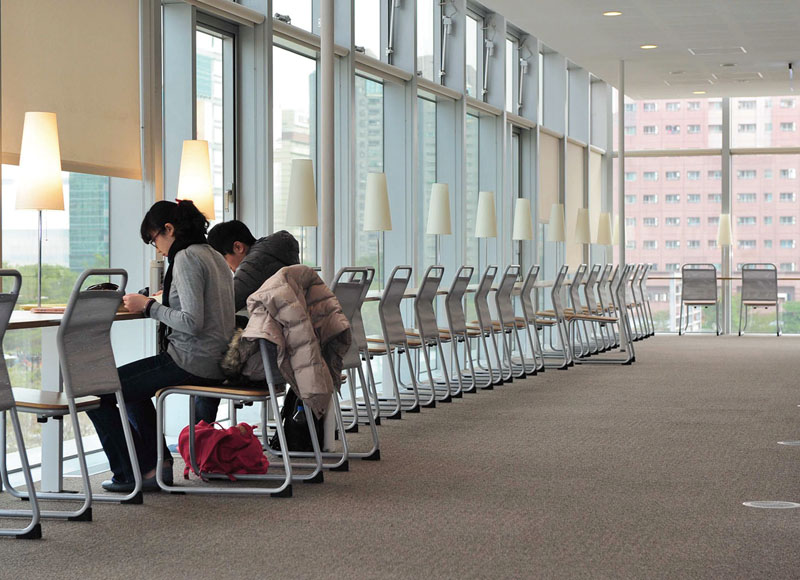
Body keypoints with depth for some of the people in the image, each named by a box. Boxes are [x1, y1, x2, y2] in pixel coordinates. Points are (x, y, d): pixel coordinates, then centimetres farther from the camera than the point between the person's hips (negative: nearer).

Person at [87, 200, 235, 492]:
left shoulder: (186, 258, -15)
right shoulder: (214, 257, 15)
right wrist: (161, 302, 17)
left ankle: (133, 474, 2)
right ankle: (159, 463, 23)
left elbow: (192, 322, -23)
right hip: (215, 362, 11)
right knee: (131, 382, 30)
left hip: (191, 363, -11)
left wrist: (149, 306, -13)